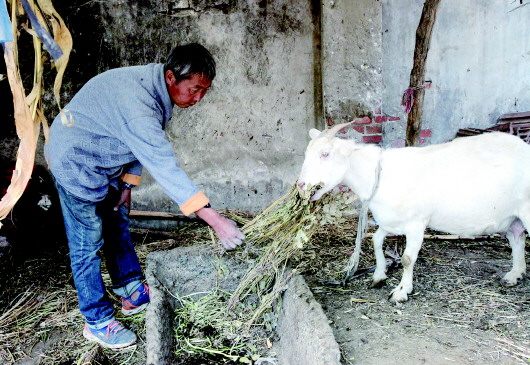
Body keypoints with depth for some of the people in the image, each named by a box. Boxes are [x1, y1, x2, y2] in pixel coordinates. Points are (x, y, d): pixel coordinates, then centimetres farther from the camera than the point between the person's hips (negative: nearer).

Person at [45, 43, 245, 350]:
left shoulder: (159, 88, -6)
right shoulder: (136, 99, -36)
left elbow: (144, 147, 5)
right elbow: (164, 166, -42)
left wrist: (128, 184, 2)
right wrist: (215, 219, -43)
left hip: (107, 162, 9)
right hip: (76, 162, -9)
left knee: (118, 226, 15)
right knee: (88, 243, -2)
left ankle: (134, 293, 29)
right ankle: (97, 321, 13)